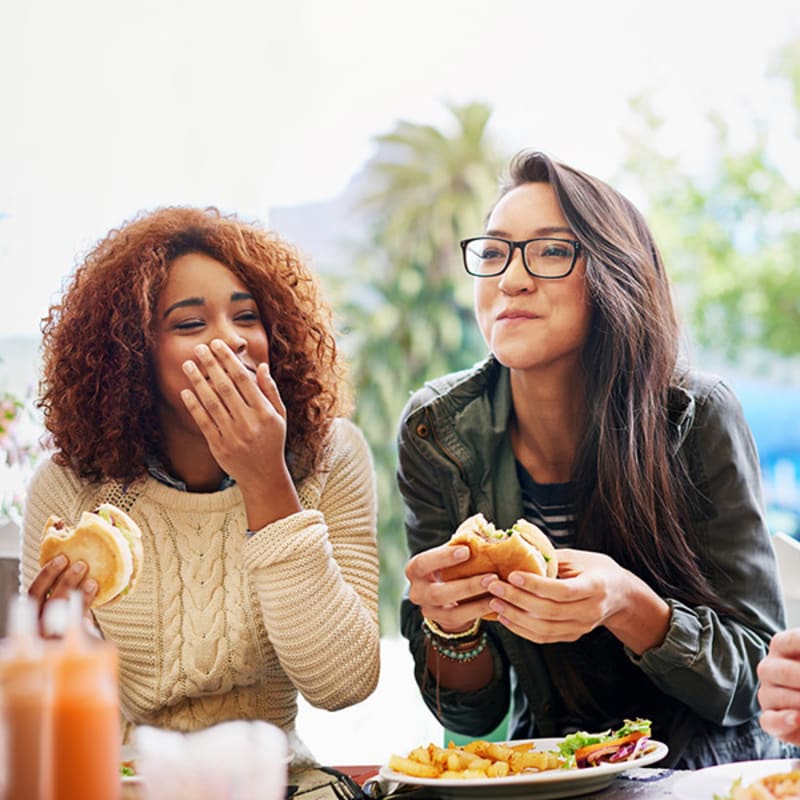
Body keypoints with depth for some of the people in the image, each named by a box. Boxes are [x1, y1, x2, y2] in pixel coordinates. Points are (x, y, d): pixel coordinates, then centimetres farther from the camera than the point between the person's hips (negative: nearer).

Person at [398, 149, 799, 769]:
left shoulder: (698, 419, -15)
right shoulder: (438, 434, -9)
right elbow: (474, 713, -5)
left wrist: (627, 605, -31)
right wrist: (448, 623, -27)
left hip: (711, 771, -1)